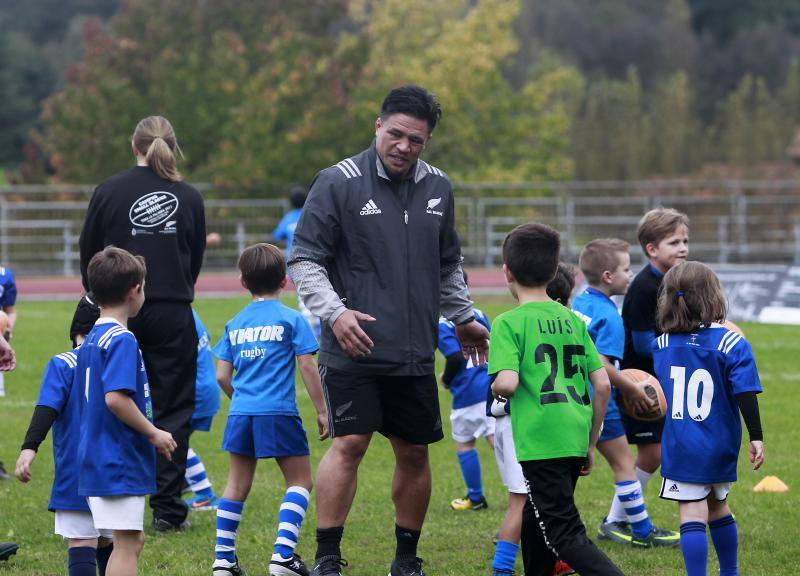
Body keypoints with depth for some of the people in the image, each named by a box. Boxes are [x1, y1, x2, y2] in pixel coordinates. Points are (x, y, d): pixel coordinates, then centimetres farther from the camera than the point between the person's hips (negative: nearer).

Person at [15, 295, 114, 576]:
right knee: (106, 542, 18)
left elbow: (47, 409, -21)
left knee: (81, 543, -9)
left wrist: (29, 448, -28)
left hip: (76, 476, -5)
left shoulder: (62, 365, -7)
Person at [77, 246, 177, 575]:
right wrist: (154, 434, -16)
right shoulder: (122, 340, -15)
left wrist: (149, 435, 20)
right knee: (127, 542, -6)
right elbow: (116, 397, -26)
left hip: (95, 459, 9)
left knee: (133, 540, 16)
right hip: (120, 462, -9)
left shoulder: (91, 340, 14)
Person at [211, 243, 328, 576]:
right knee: (299, 481, 5)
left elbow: (223, 377, 11)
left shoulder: (234, 324, 12)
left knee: (237, 484, 14)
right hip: (278, 412, -4)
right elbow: (308, 367, -5)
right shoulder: (291, 319, -1)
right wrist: (321, 411, 1)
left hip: (241, 413, 4)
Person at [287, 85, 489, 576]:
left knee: (414, 452, 8)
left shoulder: (438, 188, 10)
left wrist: (463, 318, 29)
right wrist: (334, 311, -19)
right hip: (353, 349, -5)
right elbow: (304, 259, -7)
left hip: (415, 352, 5)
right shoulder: (339, 182, -6)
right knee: (349, 443, -14)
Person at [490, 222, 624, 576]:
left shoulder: (508, 323, -5)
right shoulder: (573, 321, 13)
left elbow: (507, 383, -18)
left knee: (565, 535, -8)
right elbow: (602, 385, 9)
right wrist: (591, 444, 18)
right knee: (536, 520, 25)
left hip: (541, 444, -7)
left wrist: (496, 388, 6)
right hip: (576, 440, 7)